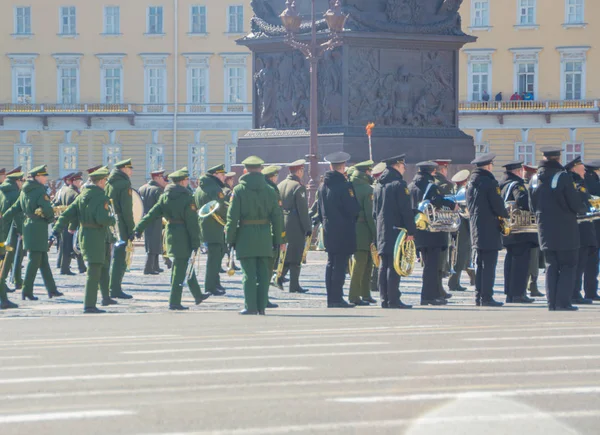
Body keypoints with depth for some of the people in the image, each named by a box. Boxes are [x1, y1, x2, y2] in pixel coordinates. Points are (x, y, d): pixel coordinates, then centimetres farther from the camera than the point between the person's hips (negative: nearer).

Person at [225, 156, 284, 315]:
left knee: (249, 274, 0)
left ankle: (251, 306, -4)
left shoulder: (239, 190, -4)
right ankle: (261, 306, 8)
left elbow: (232, 217, -7)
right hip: (265, 236, 3)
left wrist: (230, 238, 0)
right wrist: (277, 240, 10)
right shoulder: (269, 190, 4)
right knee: (263, 273, 8)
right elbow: (277, 217, 4)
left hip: (245, 236, -2)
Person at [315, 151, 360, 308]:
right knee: (340, 264, -5)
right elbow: (353, 209, -16)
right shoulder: (344, 185, -15)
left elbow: (319, 210, 14)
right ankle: (337, 298, -6)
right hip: (344, 232, -7)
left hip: (328, 231, 7)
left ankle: (331, 298, 13)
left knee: (331, 264, 12)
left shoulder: (323, 186, 7)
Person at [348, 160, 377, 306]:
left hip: (351, 227, 8)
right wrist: (375, 234, -13)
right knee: (360, 262, -4)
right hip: (363, 232, -8)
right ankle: (354, 296, -3)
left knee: (367, 262, 16)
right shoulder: (367, 190, -14)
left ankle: (365, 294, 20)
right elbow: (370, 214, -16)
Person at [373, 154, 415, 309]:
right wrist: (411, 231, -11)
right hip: (396, 231, -8)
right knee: (394, 266, -8)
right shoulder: (399, 184, -11)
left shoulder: (378, 185, 14)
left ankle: (384, 299, 9)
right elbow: (406, 210, -14)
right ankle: (393, 300, -10)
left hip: (382, 232, 8)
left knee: (384, 266, 8)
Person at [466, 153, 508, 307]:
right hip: (489, 229, -8)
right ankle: (486, 298, -8)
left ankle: (479, 297, 13)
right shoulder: (489, 182, -14)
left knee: (480, 264, 13)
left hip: (476, 228, 8)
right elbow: (498, 205, -14)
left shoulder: (471, 182, 11)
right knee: (489, 265, -6)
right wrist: (505, 215, 4)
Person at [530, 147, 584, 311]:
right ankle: (563, 302, -5)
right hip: (565, 232, -5)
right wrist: (583, 208, 7)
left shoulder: (536, 179, 4)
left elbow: (532, 207, 11)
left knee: (551, 267, 12)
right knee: (568, 267, 1)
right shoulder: (563, 177, -15)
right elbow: (576, 205, -14)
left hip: (545, 232, 6)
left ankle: (552, 303, 9)